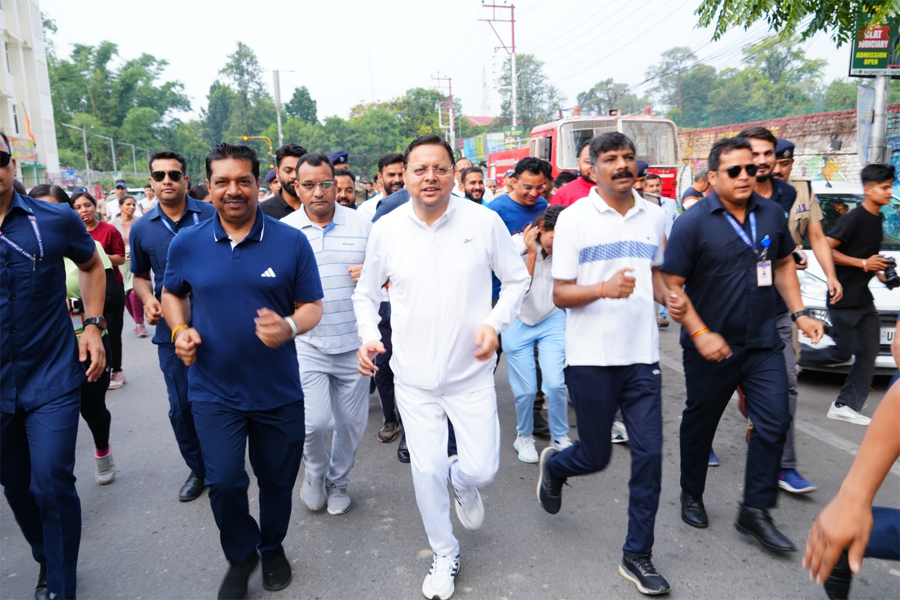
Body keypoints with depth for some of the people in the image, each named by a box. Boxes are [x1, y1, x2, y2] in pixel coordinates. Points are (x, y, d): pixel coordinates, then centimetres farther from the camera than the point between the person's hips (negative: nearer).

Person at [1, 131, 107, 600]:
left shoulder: (56, 221, -6)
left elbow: (91, 266, 12)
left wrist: (93, 326, 2)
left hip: (52, 379, -2)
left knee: (52, 485, -4)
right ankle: (47, 561, 42)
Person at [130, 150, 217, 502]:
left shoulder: (211, 216, -6)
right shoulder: (142, 229, 3)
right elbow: (139, 275, 16)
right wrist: (148, 300, -4)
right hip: (171, 329, 3)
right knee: (181, 407, 9)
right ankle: (197, 469, 29)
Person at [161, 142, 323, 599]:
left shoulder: (291, 242, -7)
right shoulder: (186, 244, -2)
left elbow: (312, 306, -4)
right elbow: (171, 293, 15)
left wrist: (289, 326, -26)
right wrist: (180, 330, -4)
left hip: (278, 390, 0)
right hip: (214, 391, 0)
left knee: (277, 480, 14)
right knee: (224, 481, -4)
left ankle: (272, 547, 44)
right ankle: (240, 555, 27)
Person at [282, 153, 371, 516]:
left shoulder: (361, 224, 2)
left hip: (354, 343, 2)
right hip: (306, 343, -1)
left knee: (351, 421, 11)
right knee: (315, 422, -9)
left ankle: (338, 481, 37)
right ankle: (314, 473, 25)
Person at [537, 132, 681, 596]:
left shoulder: (654, 217, 8)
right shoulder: (574, 218, -6)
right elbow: (559, 294, -8)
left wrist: (670, 298, 0)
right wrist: (604, 288, -26)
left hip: (642, 355, 4)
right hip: (591, 358, -3)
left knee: (649, 455, 3)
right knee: (595, 456, 7)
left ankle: (637, 555, 21)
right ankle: (553, 465, 43)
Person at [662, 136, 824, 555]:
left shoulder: (772, 214, 4)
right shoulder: (693, 222, -12)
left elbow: (783, 265, 17)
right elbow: (671, 285, -14)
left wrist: (798, 313, 7)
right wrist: (699, 333, -21)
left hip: (763, 342, 5)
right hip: (711, 347, -4)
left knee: (774, 422, 0)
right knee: (700, 423, 12)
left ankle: (755, 511, 16)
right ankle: (691, 496, 34)